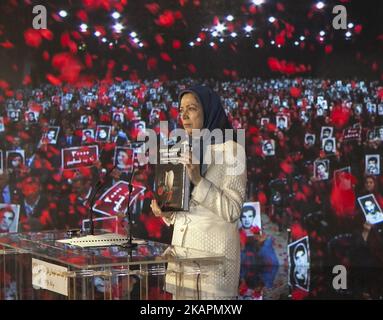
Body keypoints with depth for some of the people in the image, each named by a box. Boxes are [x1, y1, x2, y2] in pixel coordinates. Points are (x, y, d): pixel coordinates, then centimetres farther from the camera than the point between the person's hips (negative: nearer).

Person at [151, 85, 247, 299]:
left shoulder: (232, 150, -7)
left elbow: (232, 211, -15)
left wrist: (198, 181, -23)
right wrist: (166, 212, -3)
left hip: (214, 249, -6)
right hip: (181, 245, 6)